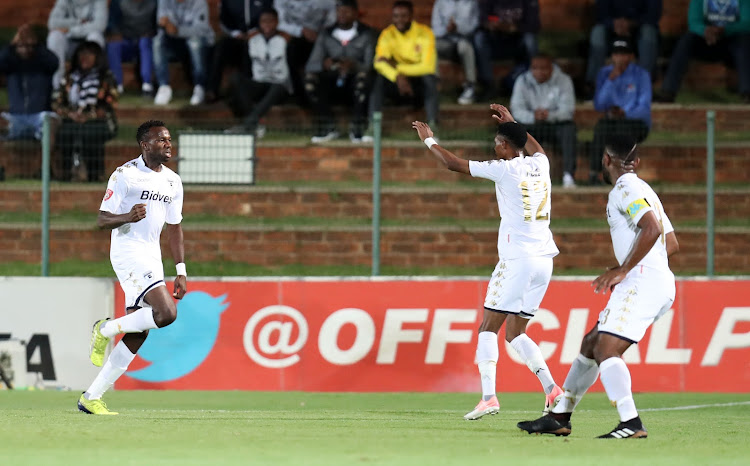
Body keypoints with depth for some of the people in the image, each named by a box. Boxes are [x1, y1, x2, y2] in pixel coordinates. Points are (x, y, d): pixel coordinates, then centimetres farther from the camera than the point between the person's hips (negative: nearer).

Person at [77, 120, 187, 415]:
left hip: (152, 258, 8)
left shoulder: (173, 182, 14)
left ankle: (92, 398, 8)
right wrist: (128, 217, -28)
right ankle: (106, 329, -4)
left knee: (136, 337, 3)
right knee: (166, 313, -25)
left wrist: (181, 271, 15)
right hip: (128, 251, -8)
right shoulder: (125, 175, -7)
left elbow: (174, 228, 21)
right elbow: (102, 220, -8)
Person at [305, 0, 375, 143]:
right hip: (333, 84, 2)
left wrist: (353, 65, -33)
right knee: (310, 78, -28)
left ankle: (357, 130, -28)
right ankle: (327, 128, -22)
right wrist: (323, 64, -27)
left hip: (355, 83, -2)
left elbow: (370, 65, -11)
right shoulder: (326, 35, 8)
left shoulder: (366, 34, 2)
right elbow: (310, 66, -2)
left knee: (364, 76, -37)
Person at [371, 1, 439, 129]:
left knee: (430, 78, -36)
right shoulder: (387, 34, -6)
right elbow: (379, 63, -21)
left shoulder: (424, 32, -12)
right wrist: (398, 77, -40)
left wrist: (397, 67, -24)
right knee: (378, 78, -29)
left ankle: (432, 124, -41)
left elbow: (428, 67, -21)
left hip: (420, 81, -2)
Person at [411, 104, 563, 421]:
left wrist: (429, 141, 14)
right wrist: (512, 123, 49)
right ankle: (551, 389, -3)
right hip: (544, 260, 7)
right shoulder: (540, 165, 11)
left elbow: (454, 164, -2)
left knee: (489, 327, -2)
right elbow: (535, 148, 39)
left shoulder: (505, 169, -7)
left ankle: (488, 396, -15)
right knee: (515, 333, 12)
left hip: (517, 259, -7)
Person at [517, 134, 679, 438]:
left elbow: (652, 228, -23)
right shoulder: (643, 190, 24)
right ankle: (559, 417, 21)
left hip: (643, 281, -10)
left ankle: (631, 424, -26)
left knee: (606, 350, -17)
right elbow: (671, 243, 27)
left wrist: (624, 269, -16)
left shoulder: (625, 189, -7)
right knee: (591, 344, 16)